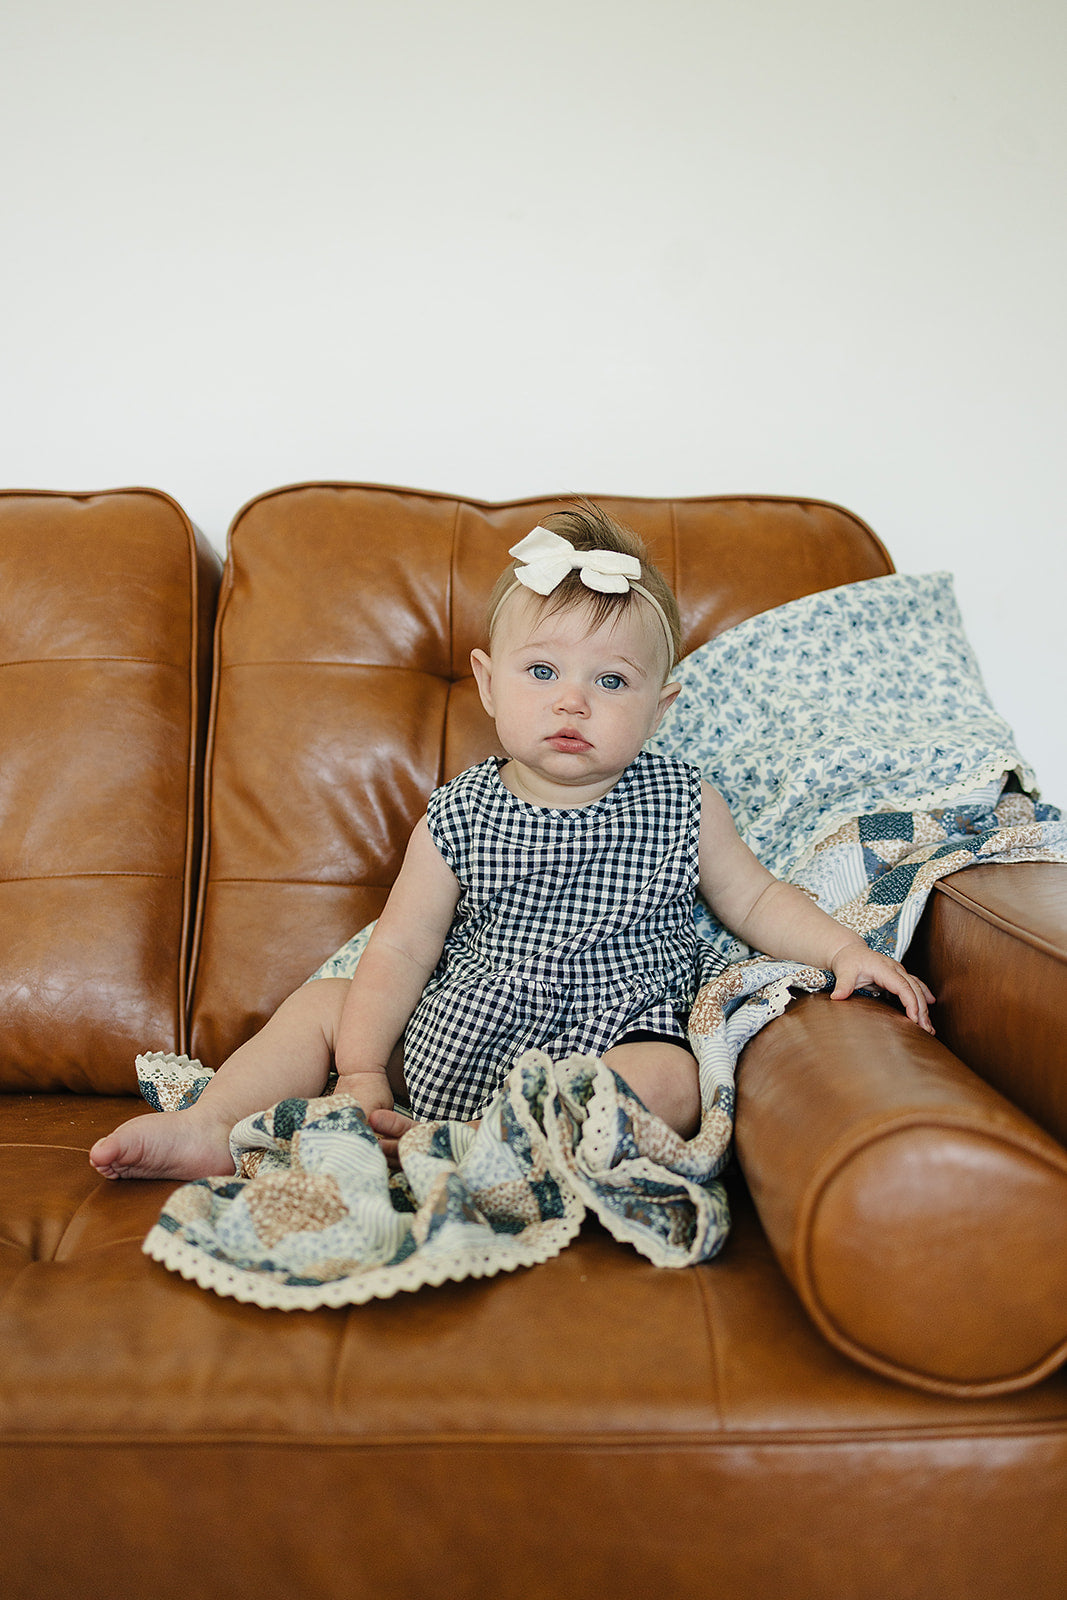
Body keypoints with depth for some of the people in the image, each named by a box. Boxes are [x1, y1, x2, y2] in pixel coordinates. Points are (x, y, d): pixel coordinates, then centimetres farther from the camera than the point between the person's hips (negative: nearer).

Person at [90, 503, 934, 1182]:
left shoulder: (683, 805, -3)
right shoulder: (458, 821, -4)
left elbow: (755, 900, 10)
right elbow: (401, 950, -1)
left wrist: (846, 948, -5)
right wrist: (361, 1077, -8)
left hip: (611, 1052, -2)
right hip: (452, 1046, 2)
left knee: (674, 1078, -32)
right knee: (322, 1003, 0)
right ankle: (212, 1130, 0)